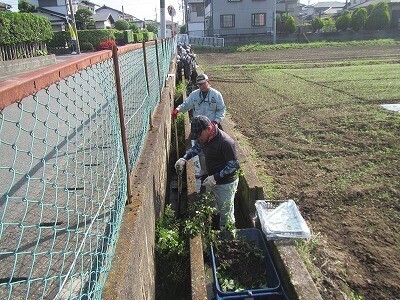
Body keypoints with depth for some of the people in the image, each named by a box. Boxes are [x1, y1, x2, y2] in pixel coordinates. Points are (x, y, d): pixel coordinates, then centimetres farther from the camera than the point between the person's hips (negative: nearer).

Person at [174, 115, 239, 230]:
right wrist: (184, 158, 3)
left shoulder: (225, 142, -30)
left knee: (226, 213, 7)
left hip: (225, 183, -8)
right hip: (212, 180, 8)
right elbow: (197, 147, 17)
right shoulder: (204, 137, -5)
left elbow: (234, 165, -24)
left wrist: (215, 178, -26)